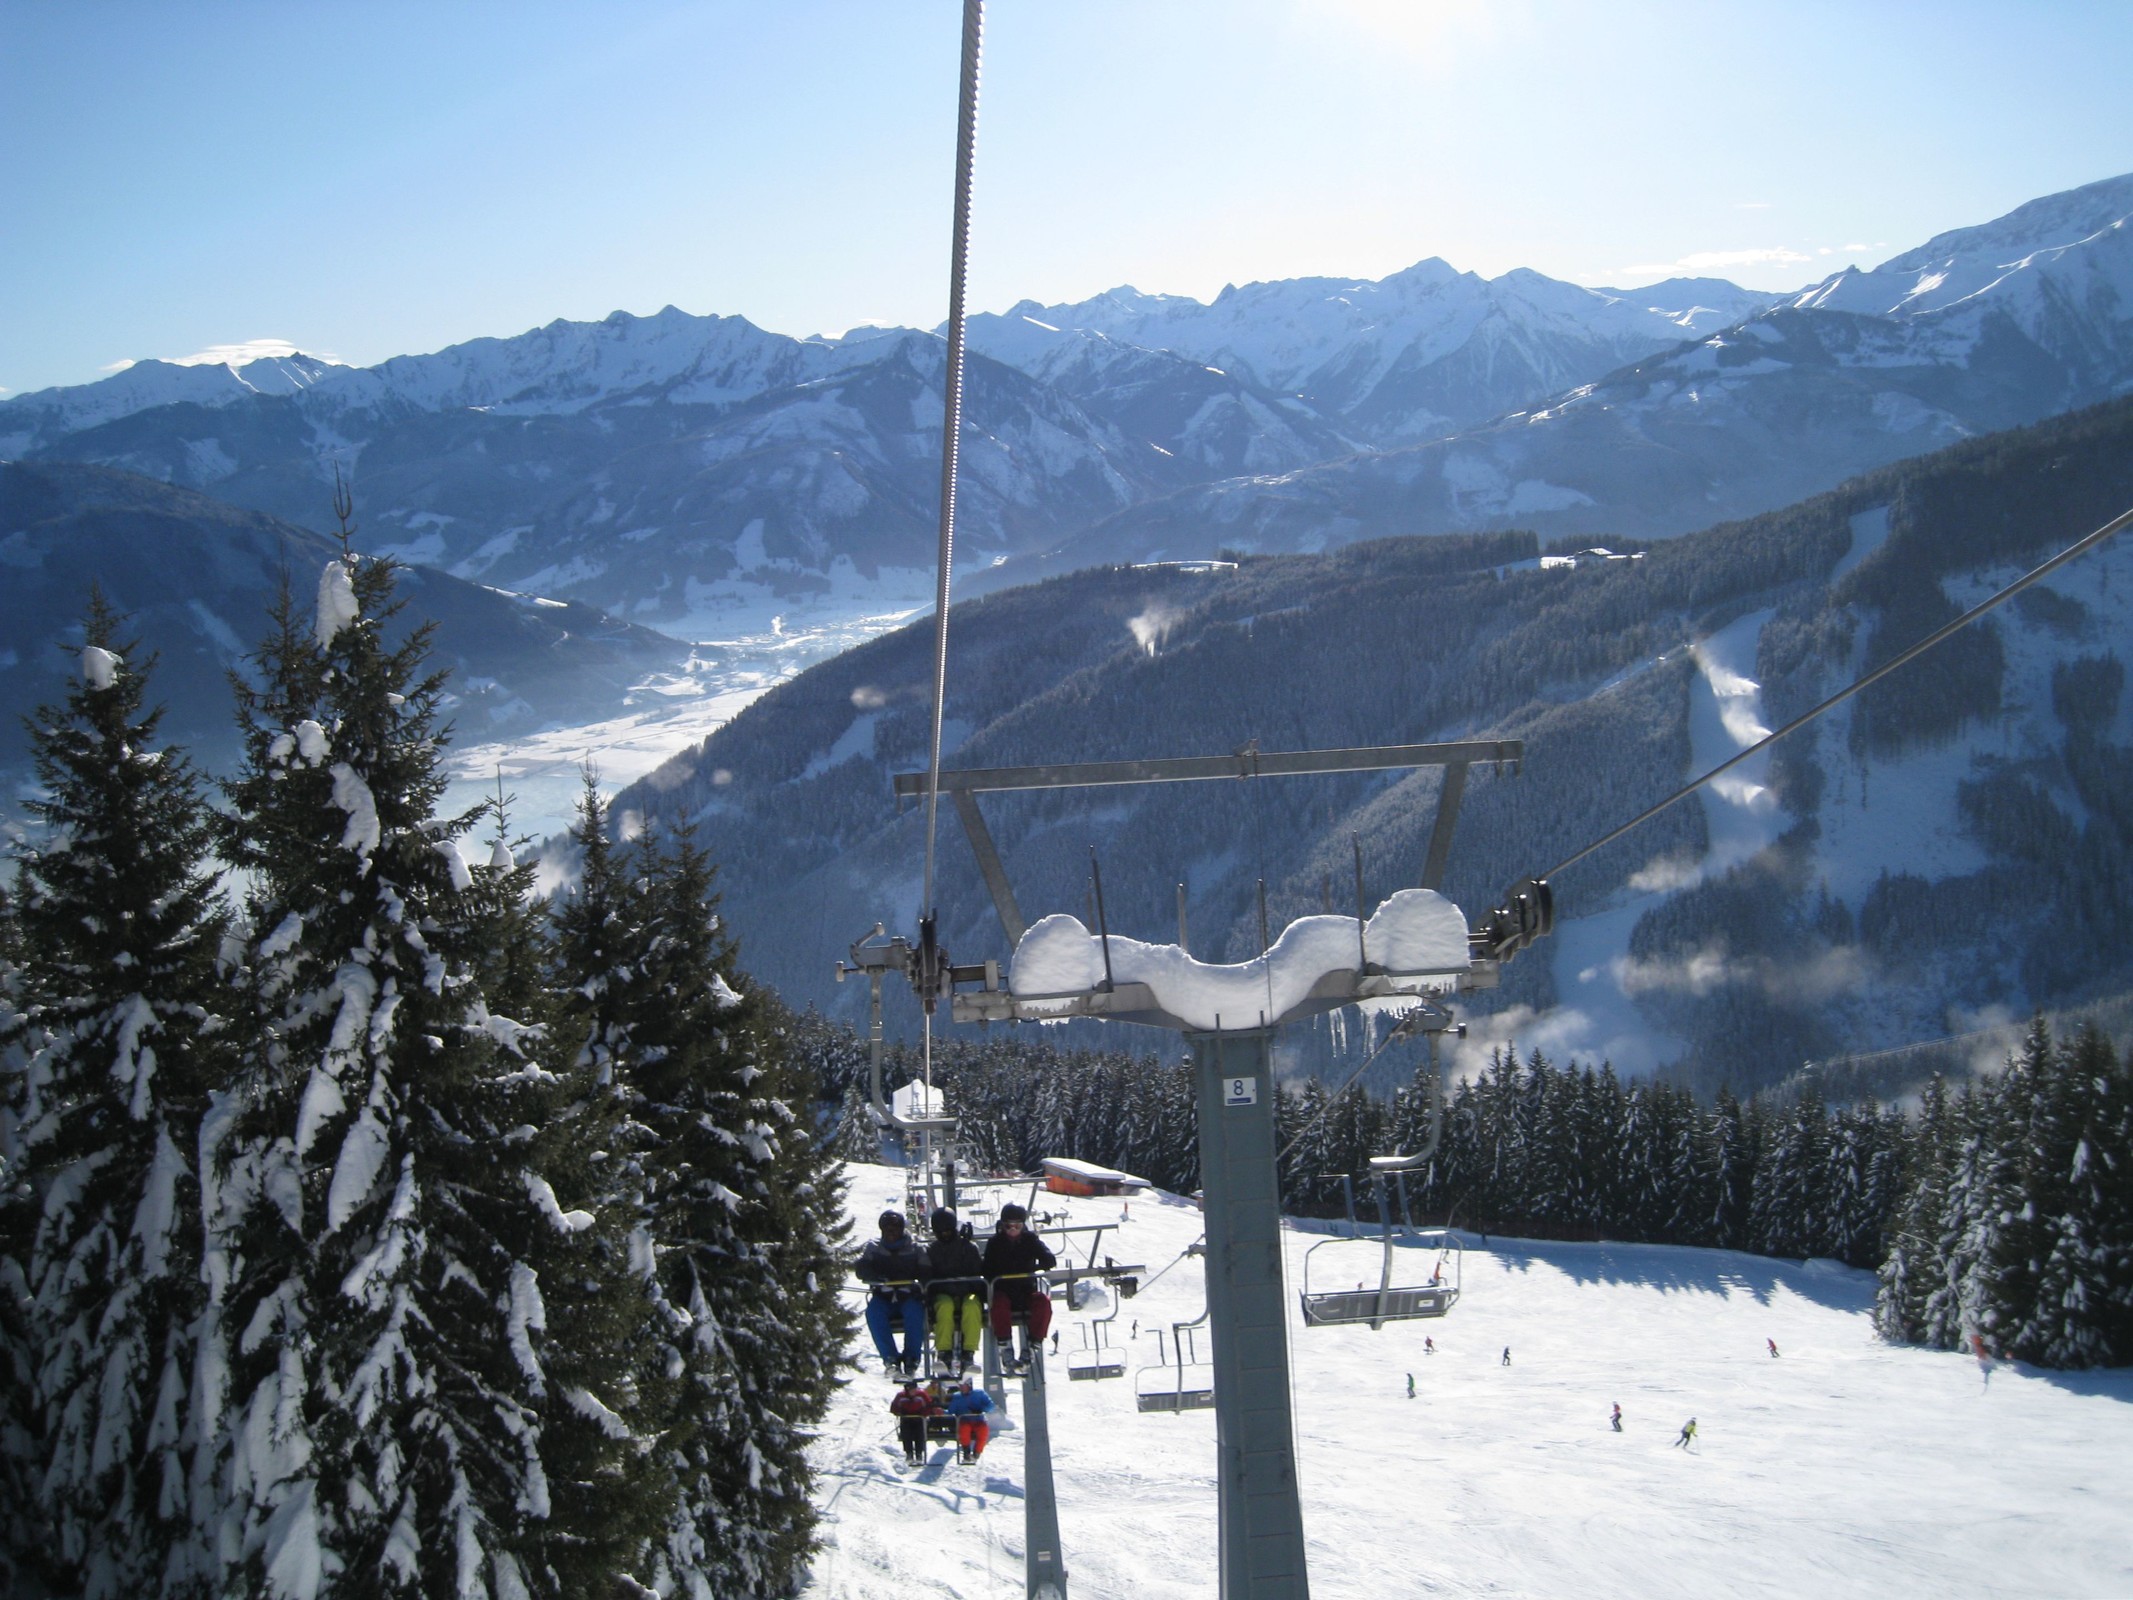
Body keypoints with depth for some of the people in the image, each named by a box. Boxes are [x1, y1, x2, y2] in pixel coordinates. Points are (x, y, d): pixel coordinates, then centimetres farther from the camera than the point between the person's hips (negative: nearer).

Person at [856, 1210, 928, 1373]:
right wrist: (877, 1278, -20)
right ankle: (890, 1357, -33)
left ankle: (911, 1357, -26)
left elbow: (926, 1273, 6)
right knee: (873, 1311, -32)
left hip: (909, 1297, -1)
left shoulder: (913, 1250, 13)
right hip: (884, 1297, 1)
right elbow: (861, 1269, 1)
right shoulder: (873, 1248, 15)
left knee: (914, 1310, -34)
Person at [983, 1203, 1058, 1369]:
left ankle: (1029, 1346, -25)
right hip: (1003, 1291, -1)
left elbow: (1050, 1260, -4)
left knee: (1043, 1302, -30)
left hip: (1026, 1291, 1)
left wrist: (1032, 1268, -23)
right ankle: (1005, 1348, -32)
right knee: (1000, 1304, -36)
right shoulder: (995, 1243, 8)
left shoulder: (1030, 1240, 8)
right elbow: (987, 1271, 3)